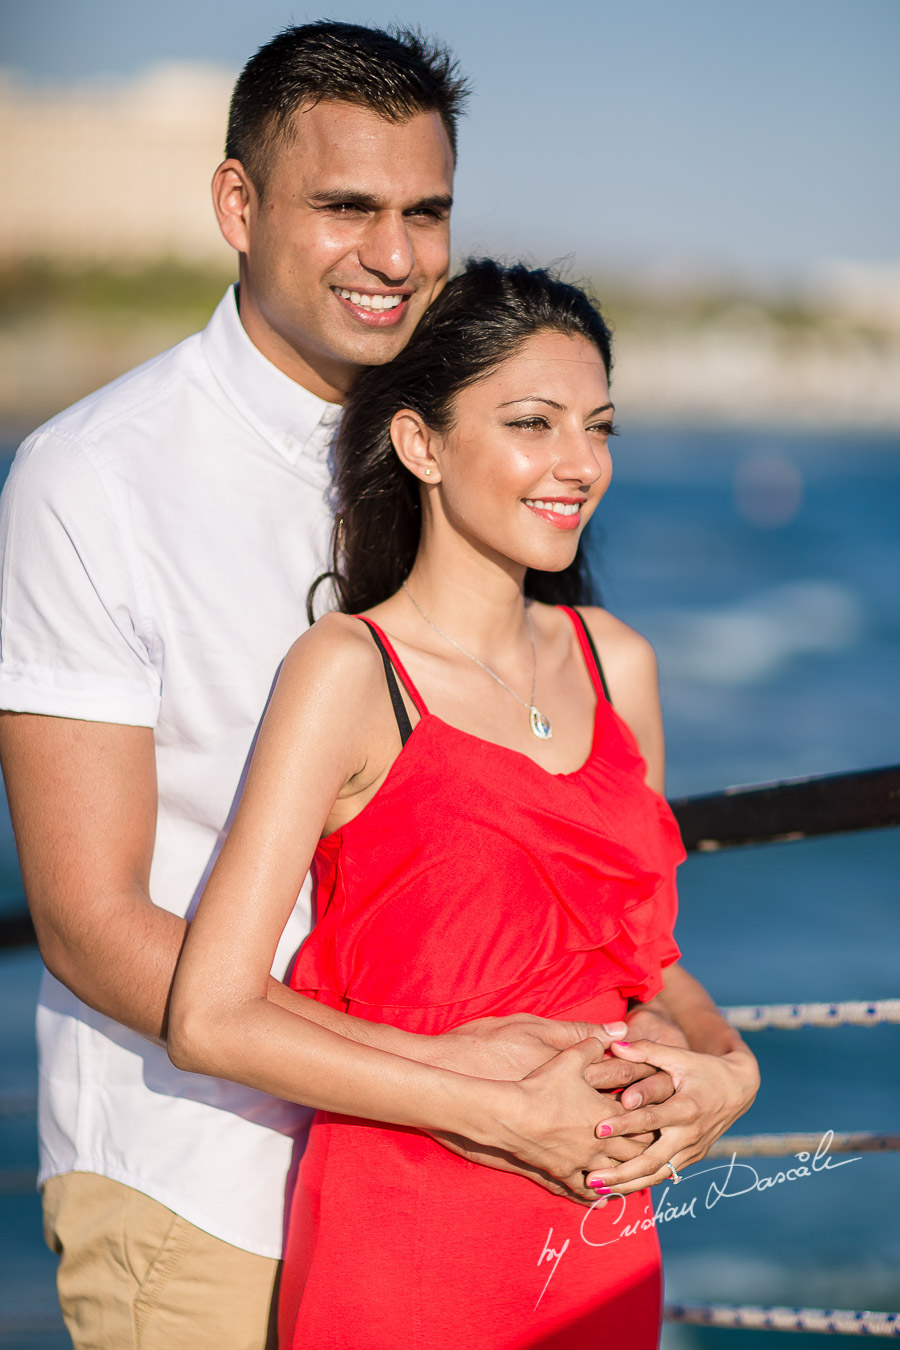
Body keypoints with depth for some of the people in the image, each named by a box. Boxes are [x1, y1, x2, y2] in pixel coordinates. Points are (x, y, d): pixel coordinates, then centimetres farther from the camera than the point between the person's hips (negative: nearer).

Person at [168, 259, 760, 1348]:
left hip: (602, 1246, 6)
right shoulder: (349, 671, -12)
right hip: (400, 1246, -5)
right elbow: (210, 1018, -17)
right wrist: (507, 1114, -17)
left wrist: (726, 1064, -4)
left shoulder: (615, 663, 6)